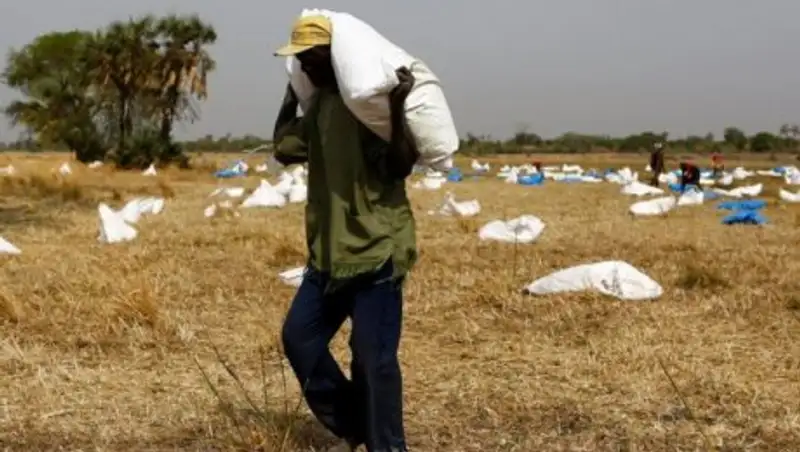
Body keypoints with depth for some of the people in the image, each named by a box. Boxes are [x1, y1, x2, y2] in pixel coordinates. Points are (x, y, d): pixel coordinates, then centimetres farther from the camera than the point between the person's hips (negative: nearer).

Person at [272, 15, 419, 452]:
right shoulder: (318, 102, 12)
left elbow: (400, 167, -20)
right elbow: (285, 149, 21)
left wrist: (397, 110, -30)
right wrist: (291, 93, 22)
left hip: (376, 250, -9)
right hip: (330, 252, 9)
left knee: (374, 358, -8)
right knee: (298, 337, 11)